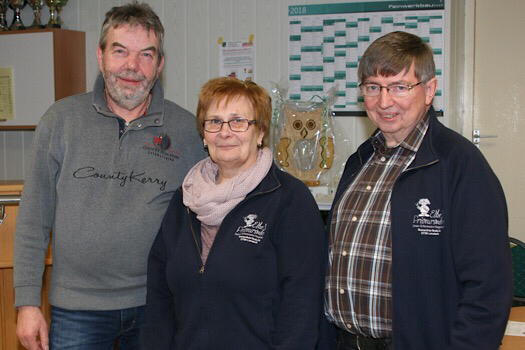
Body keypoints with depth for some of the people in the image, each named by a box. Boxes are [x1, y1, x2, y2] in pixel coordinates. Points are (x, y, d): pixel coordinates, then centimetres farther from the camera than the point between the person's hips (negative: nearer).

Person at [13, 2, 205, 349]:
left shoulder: (186, 129, -1)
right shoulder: (62, 119, -2)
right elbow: (34, 219, 1)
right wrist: (28, 301, -2)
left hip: (157, 307, 1)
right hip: (77, 308, 0)